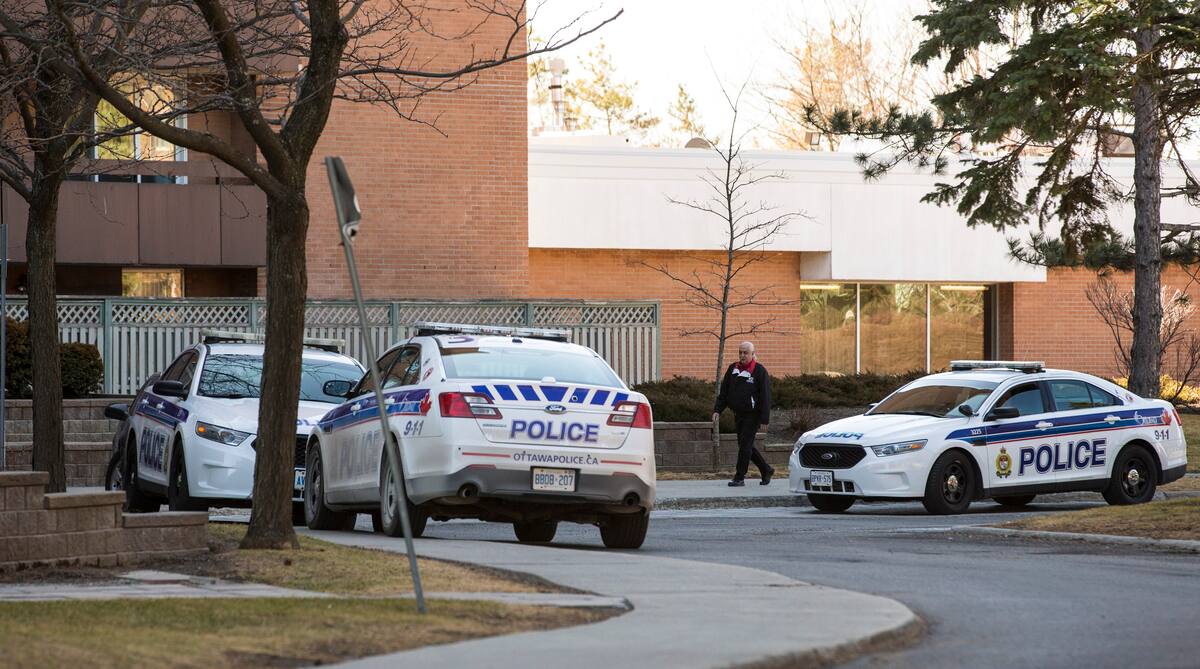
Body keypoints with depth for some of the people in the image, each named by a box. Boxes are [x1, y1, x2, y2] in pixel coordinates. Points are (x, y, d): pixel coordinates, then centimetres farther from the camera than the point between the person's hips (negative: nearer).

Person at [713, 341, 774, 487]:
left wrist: (764, 419, -14)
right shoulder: (733, 369, 9)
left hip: (752, 415, -7)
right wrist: (717, 410, 1)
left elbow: (765, 396, -10)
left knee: (745, 446, -8)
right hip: (738, 415, 7)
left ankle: (740, 478, -3)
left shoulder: (759, 371, -8)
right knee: (745, 446, 11)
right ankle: (766, 471, 26)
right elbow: (724, 392, 12)